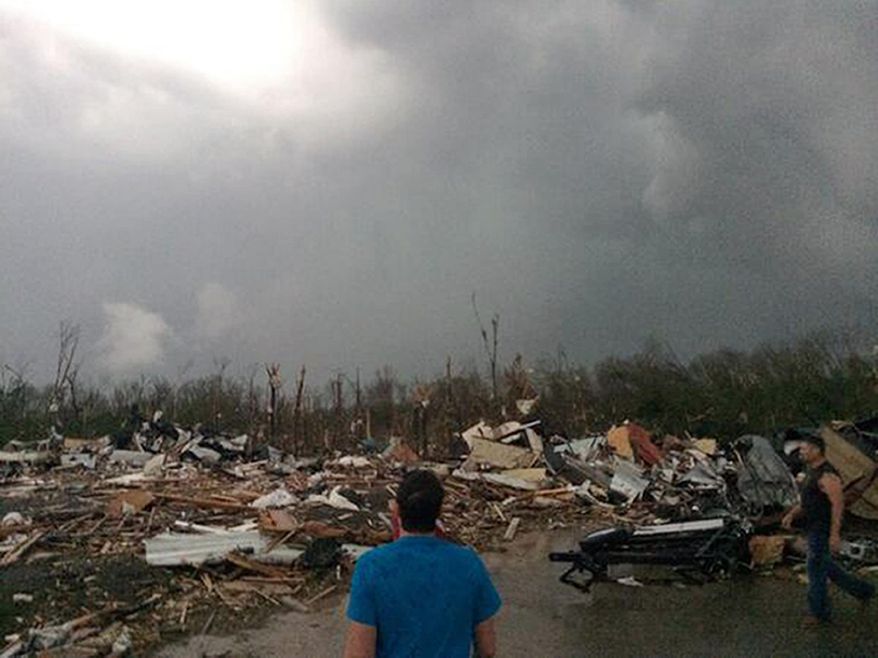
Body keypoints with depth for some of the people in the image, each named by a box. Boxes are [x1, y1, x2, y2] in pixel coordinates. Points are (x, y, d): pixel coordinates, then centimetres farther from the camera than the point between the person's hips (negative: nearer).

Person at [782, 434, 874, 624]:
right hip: (813, 530, 10)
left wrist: (835, 534, -27)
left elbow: (838, 504, -25)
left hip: (823, 532, -10)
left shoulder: (827, 475, -21)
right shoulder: (812, 473, 11)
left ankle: (819, 612, 14)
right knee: (826, 568, 20)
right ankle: (863, 590, 33)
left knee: (816, 570, 1)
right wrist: (791, 515, 7)